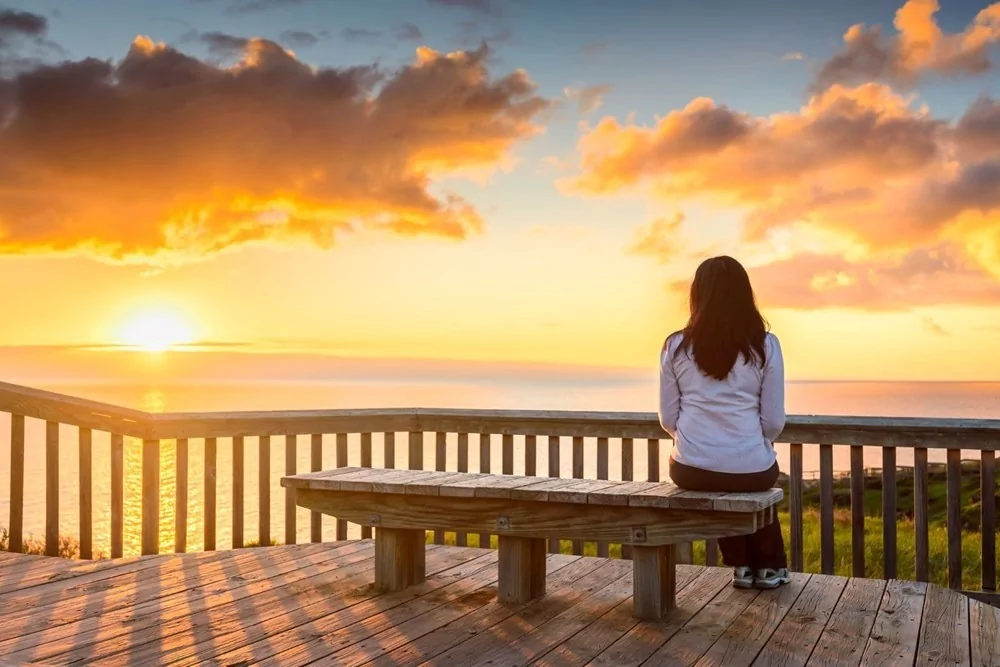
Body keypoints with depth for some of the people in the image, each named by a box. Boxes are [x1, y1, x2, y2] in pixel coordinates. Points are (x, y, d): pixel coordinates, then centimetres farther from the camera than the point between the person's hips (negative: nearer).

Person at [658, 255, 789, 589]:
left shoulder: (675, 346, 0)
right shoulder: (765, 344, -3)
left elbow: (668, 419, 3)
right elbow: (774, 422, -2)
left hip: (691, 471, 1)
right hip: (751, 469, -1)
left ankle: (742, 565, 39)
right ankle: (768, 566, 44)